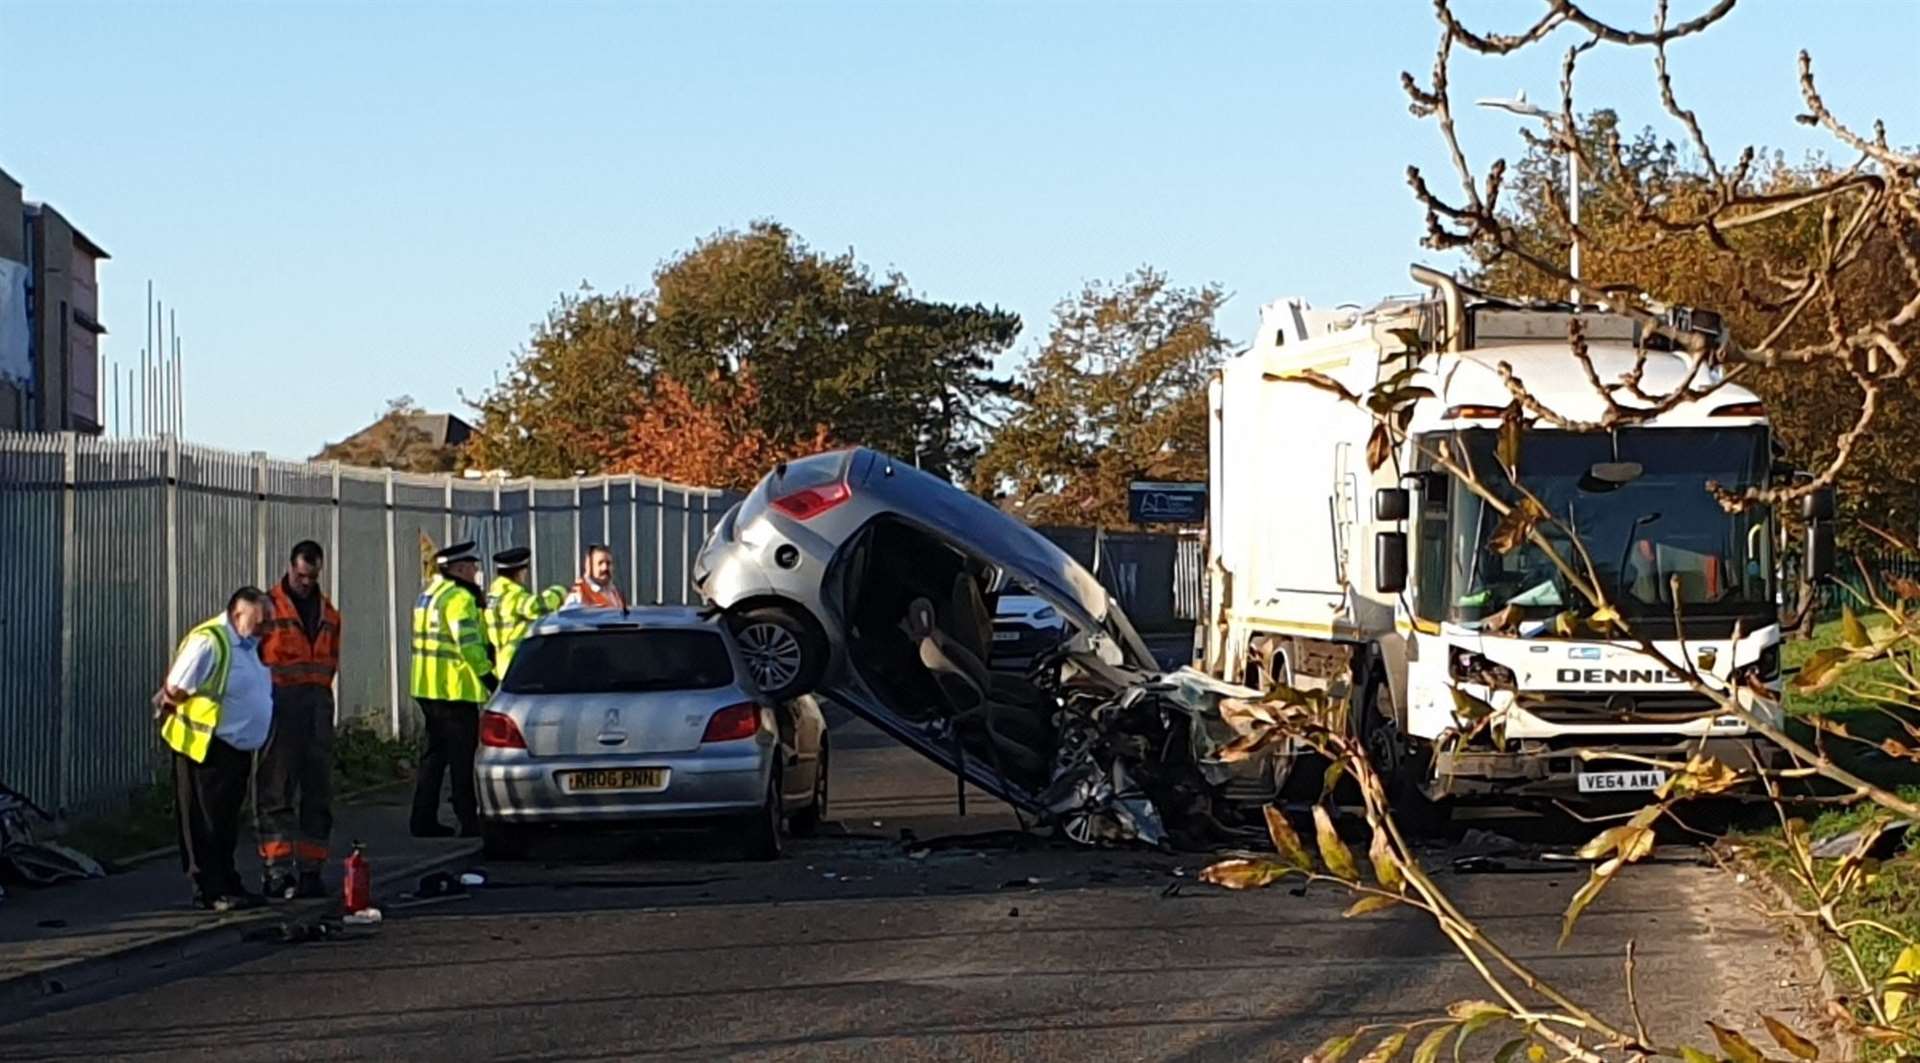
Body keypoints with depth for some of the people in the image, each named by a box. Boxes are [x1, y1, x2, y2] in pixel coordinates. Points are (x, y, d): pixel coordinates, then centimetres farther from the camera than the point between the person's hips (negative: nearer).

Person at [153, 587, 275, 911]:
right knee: (206, 823, -3)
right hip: (206, 748, -9)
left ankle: (227, 887, 22)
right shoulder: (209, 642, -19)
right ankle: (211, 891, -1)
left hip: (239, 749, 9)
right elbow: (175, 690, -18)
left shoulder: (248, 645, 13)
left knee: (227, 825, 15)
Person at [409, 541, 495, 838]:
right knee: (463, 757, -4)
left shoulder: (428, 596, 17)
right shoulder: (459, 597, -15)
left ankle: (424, 821, 16)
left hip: (427, 688, 10)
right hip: (455, 688, -10)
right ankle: (469, 822, -2)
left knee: (436, 754, 15)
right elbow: (468, 643, -21)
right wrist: (488, 675, -17)